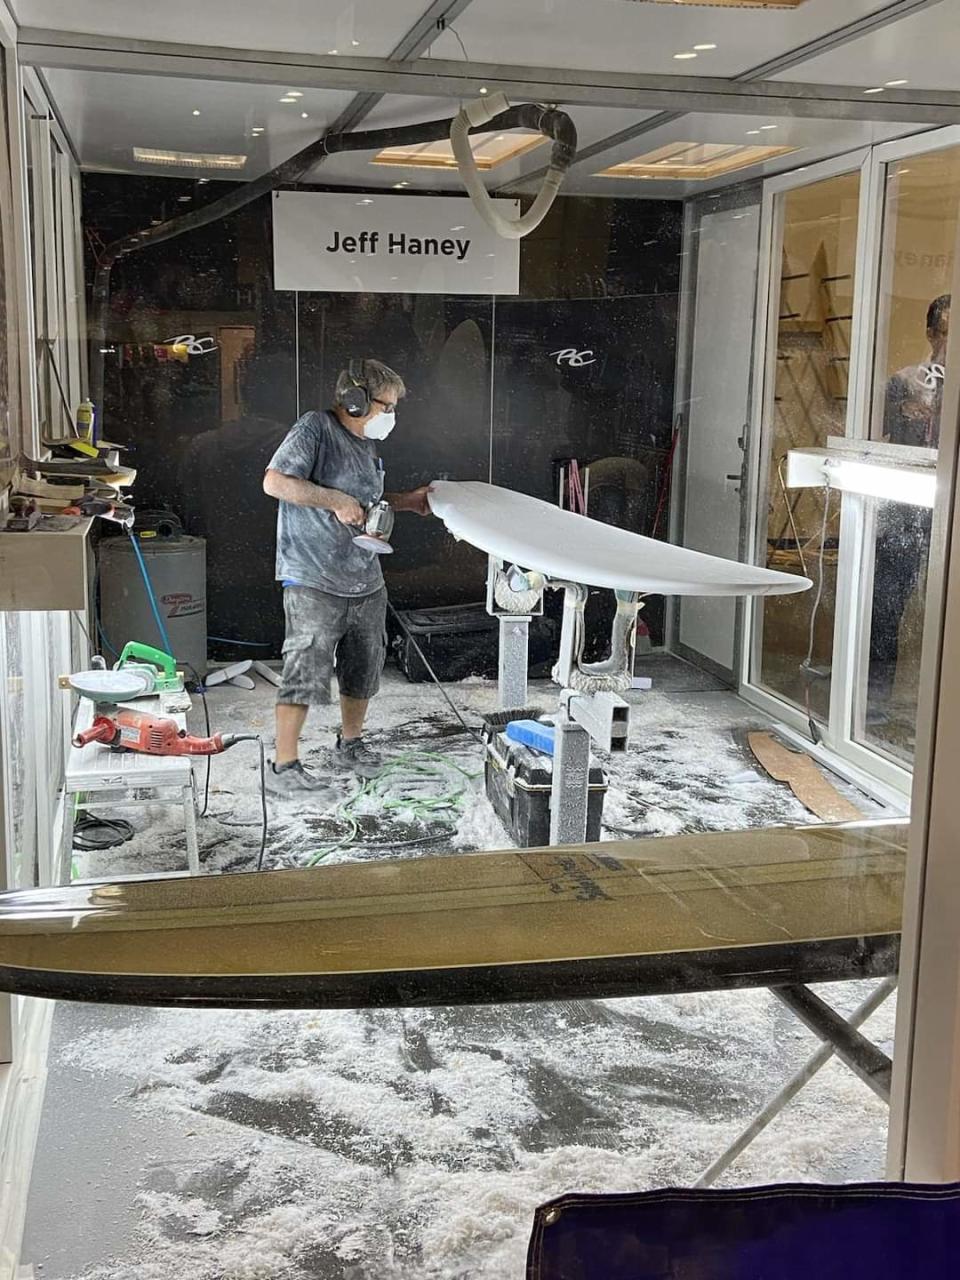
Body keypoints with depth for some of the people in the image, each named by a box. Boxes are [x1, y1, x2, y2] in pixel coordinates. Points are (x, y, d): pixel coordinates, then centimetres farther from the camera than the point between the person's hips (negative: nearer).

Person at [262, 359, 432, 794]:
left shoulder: (366, 444, 15)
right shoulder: (315, 428, -12)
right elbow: (275, 481, -23)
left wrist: (407, 501, 17)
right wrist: (336, 500, -23)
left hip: (367, 580, 9)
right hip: (315, 583, -8)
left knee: (363, 669, 17)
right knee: (305, 673, -7)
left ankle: (350, 742, 37)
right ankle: (284, 766, 2)